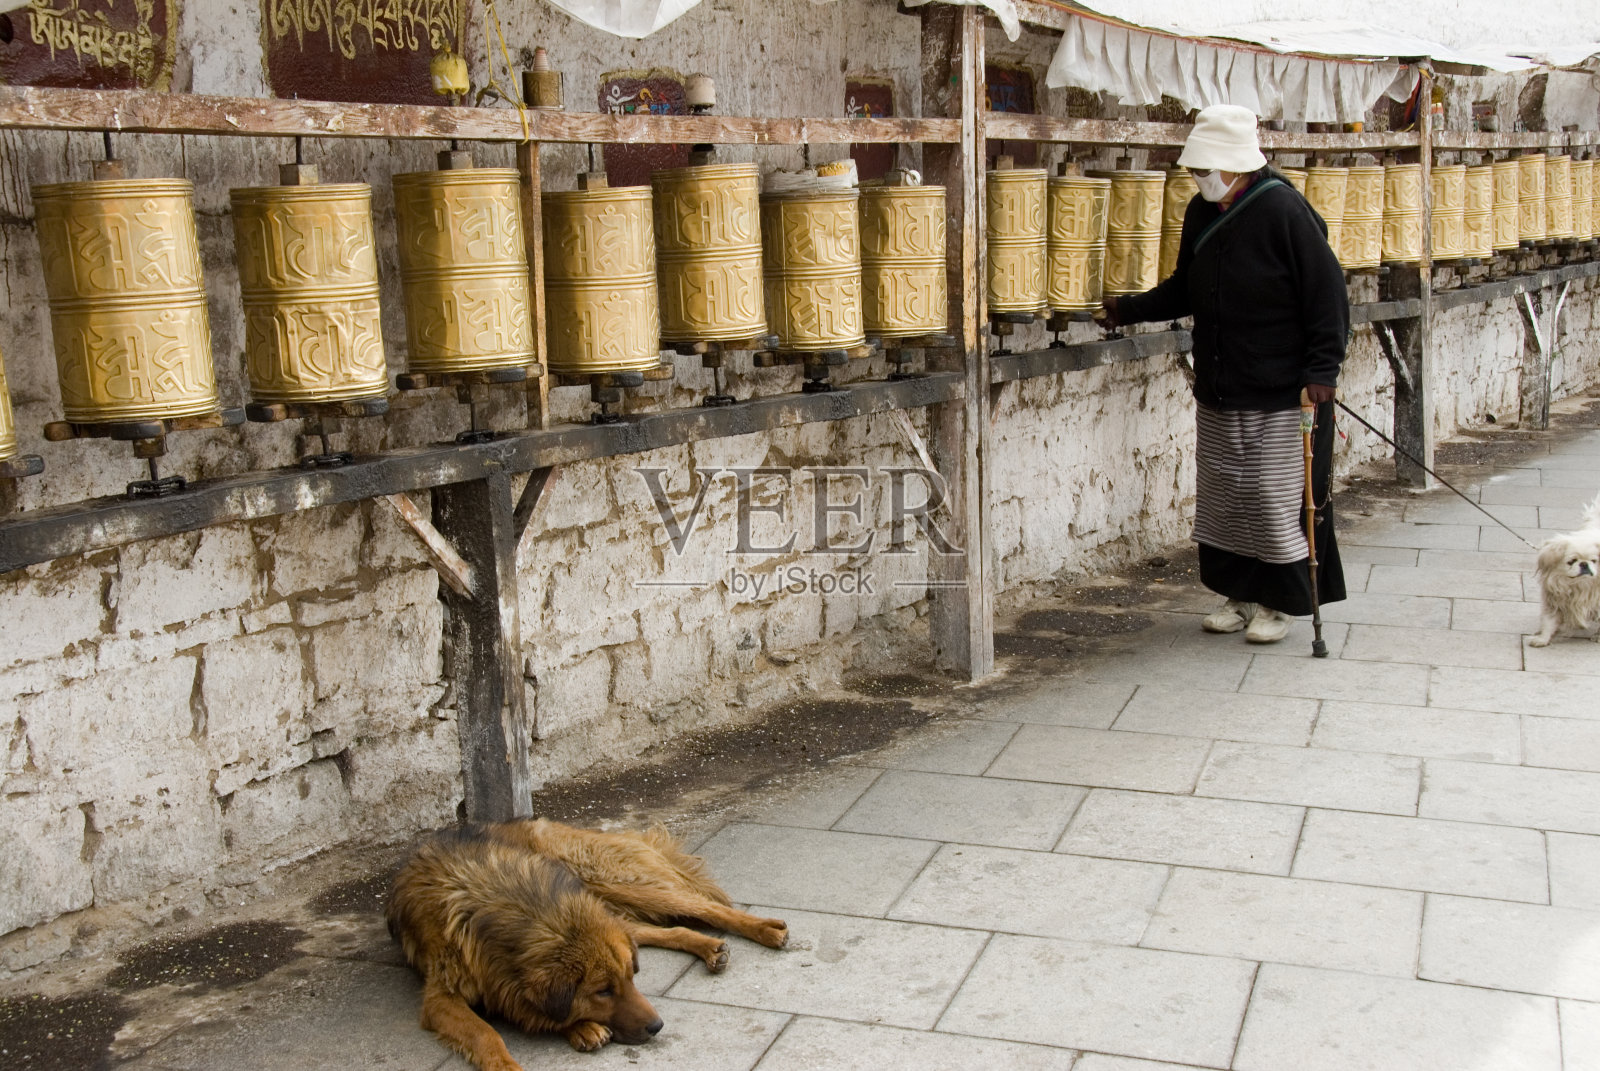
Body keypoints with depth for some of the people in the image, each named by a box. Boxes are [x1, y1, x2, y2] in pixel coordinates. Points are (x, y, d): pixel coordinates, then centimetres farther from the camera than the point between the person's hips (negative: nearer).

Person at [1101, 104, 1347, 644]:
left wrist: (1322, 368, -16)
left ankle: (1280, 601, 14)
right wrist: (1130, 309, 11)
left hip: (1278, 395, -7)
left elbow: (1327, 292, -12)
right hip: (1216, 389, 7)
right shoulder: (1201, 214, 7)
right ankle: (1240, 593, 23)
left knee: (1277, 496, -1)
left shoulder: (1283, 210, -14)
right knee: (1221, 493, 10)